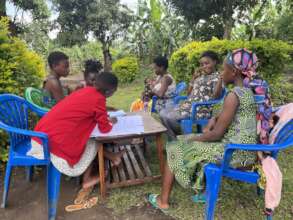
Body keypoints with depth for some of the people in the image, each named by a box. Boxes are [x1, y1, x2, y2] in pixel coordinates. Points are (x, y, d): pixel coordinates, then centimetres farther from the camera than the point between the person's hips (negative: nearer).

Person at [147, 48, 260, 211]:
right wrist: (215, 119, 7)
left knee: (175, 149, 3)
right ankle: (201, 190, 29)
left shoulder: (233, 95, -21)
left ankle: (163, 200, 18)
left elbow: (216, 134, -21)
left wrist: (194, 138, -5)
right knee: (198, 143, 27)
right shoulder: (247, 91, 8)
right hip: (245, 149, 9)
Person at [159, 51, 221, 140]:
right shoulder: (200, 76, 20)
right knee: (163, 113, -3)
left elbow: (215, 96, -17)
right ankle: (175, 140, 1)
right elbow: (189, 93, 21)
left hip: (201, 109, -8)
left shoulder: (217, 77, -2)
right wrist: (194, 77, 15)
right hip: (188, 105, 9)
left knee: (170, 117, -23)